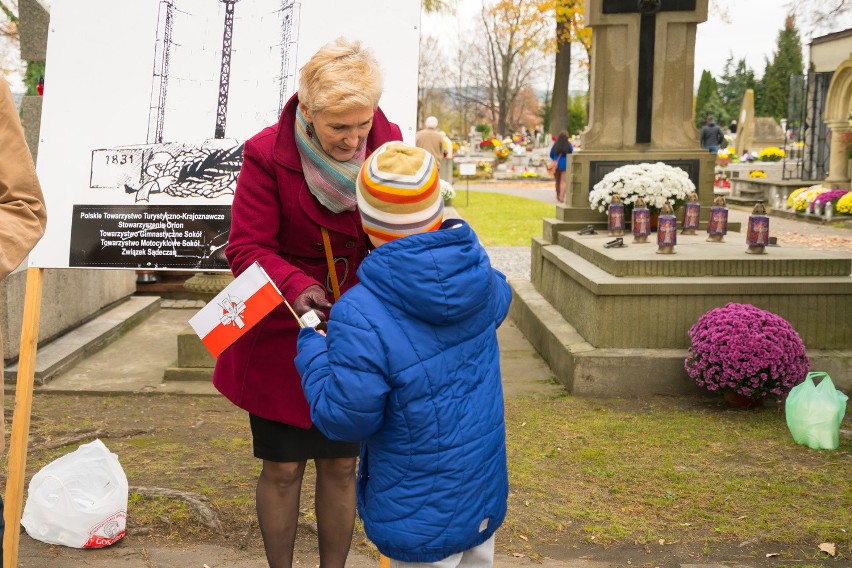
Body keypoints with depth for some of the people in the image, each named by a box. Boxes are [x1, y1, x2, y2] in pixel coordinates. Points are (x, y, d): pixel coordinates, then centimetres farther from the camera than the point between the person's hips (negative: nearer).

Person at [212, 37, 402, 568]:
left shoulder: (387, 143, -8)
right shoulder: (268, 155, -18)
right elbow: (246, 248, -16)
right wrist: (296, 287, -35)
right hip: (282, 334, -2)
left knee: (341, 463, 13)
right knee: (283, 466, 8)